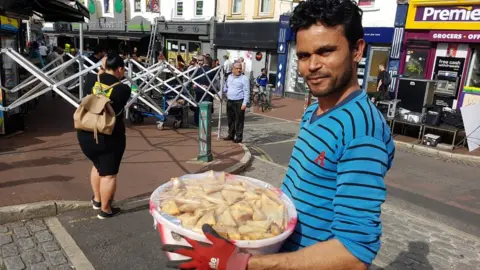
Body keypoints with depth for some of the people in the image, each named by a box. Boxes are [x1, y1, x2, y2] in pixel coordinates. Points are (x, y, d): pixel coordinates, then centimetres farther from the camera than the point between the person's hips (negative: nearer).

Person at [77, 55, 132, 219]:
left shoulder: (91, 81, -3)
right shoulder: (123, 89, -15)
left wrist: (102, 71, 14)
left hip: (86, 134, 6)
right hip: (109, 137, -6)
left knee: (98, 165, 28)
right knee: (108, 174, 8)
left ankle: (97, 199, 41)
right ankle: (105, 210, 20)